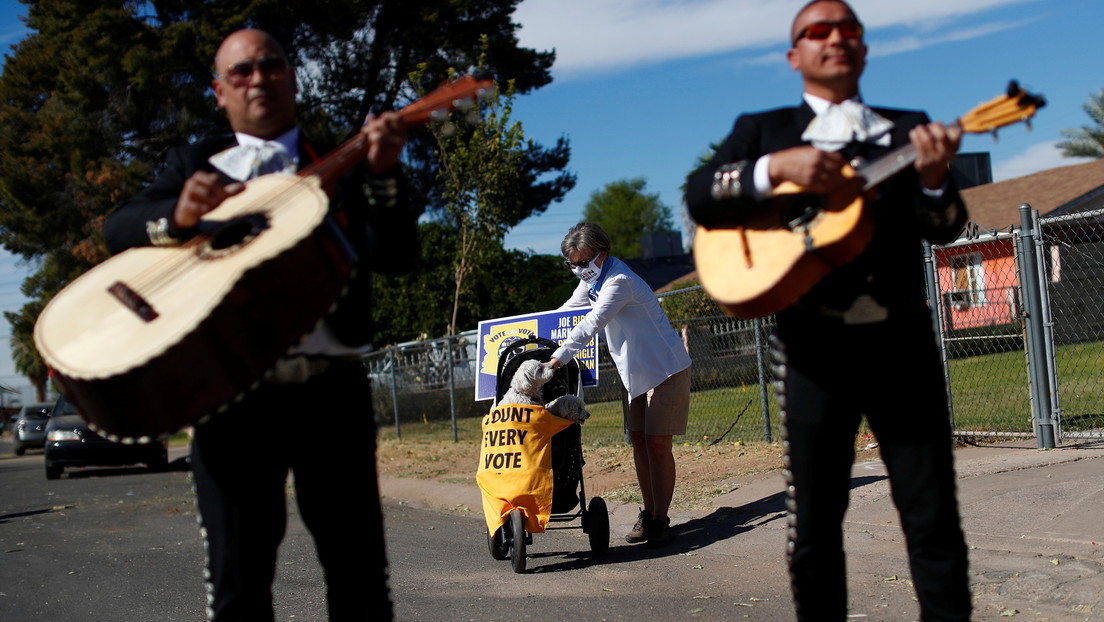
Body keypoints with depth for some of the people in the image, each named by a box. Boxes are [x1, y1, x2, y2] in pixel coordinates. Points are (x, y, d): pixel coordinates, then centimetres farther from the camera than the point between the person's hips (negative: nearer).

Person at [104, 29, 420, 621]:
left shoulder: (341, 165, 14)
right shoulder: (196, 162, 16)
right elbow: (119, 227, 1)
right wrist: (175, 216, -20)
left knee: (359, 566, 2)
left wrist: (382, 175, -16)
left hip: (331, 380, 0)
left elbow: (391, 251, 1)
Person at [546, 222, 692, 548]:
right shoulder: (593, 279, 4)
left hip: (665, 369, -9)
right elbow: (568, 311, 16)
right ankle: (648, 513, 15)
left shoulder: (619, 281, -25)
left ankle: (660, 520, -2)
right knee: (639, 443, 7)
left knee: (657, 445, -8)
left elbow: (591, 324, -36)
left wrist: (559, 356, -43)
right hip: (635, 372, 9)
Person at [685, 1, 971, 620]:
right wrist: (777, 167, -18)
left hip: (902, 338, 1)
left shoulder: (909, 127, 14)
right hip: (815, 343, -1)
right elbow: (700, 197, -2)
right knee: (814, 522, 6)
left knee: (935, 517, 2)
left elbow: (947, 227, 4)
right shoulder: (763, 127, 12)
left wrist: (934, 179, -18)